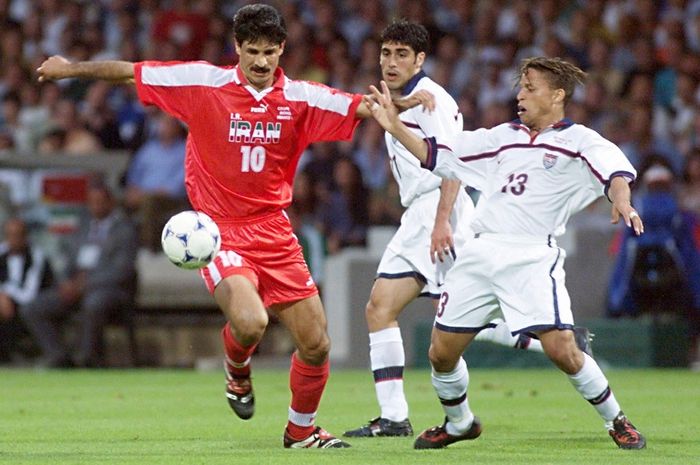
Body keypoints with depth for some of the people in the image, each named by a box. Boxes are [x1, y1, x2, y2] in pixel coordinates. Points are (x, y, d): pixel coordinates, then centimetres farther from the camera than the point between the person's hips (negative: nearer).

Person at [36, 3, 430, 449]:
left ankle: (302, 429, 28)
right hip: (219, 231, -3)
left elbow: (362, 108, -3)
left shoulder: (301, 98, 0)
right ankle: (238, 370, 10)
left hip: (273, 229, 4)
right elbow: (131, 72, 0)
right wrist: (73, 68, 1)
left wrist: (404, 102, -21)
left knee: (316, 343, 1)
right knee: (250, 321, -29)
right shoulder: (204, 83, -6)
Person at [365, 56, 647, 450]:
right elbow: (438, 155, 23)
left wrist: (622, 202, -37)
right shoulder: (503, 137, 19)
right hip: (481, 253, 6)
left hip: (534, 257, -5)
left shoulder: (579, 141, 2)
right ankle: (459, 423, 30)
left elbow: (615, 170, -16)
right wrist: (395, 126, 14)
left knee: (562, 349, -18)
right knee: (442, 352, 5)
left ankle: (616, 421, 4)